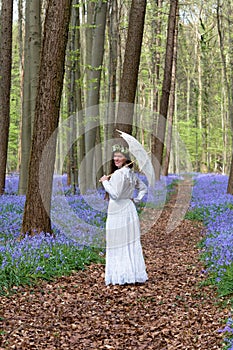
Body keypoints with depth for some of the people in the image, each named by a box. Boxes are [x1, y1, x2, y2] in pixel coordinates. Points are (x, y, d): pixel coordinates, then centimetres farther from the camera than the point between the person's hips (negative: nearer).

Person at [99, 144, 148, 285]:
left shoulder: (119, 174, -16)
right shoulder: (132, 173, 12)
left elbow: (115, 194, -20)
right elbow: (143, 188, 21)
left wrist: (105, 181, -10)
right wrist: (136, 200, 15)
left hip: (118, 212, -9)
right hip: (130, 209, 9)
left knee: (118, 245, -2)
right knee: (131, 243, 11)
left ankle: (120, 276, 0)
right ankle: (135, 274, 15)